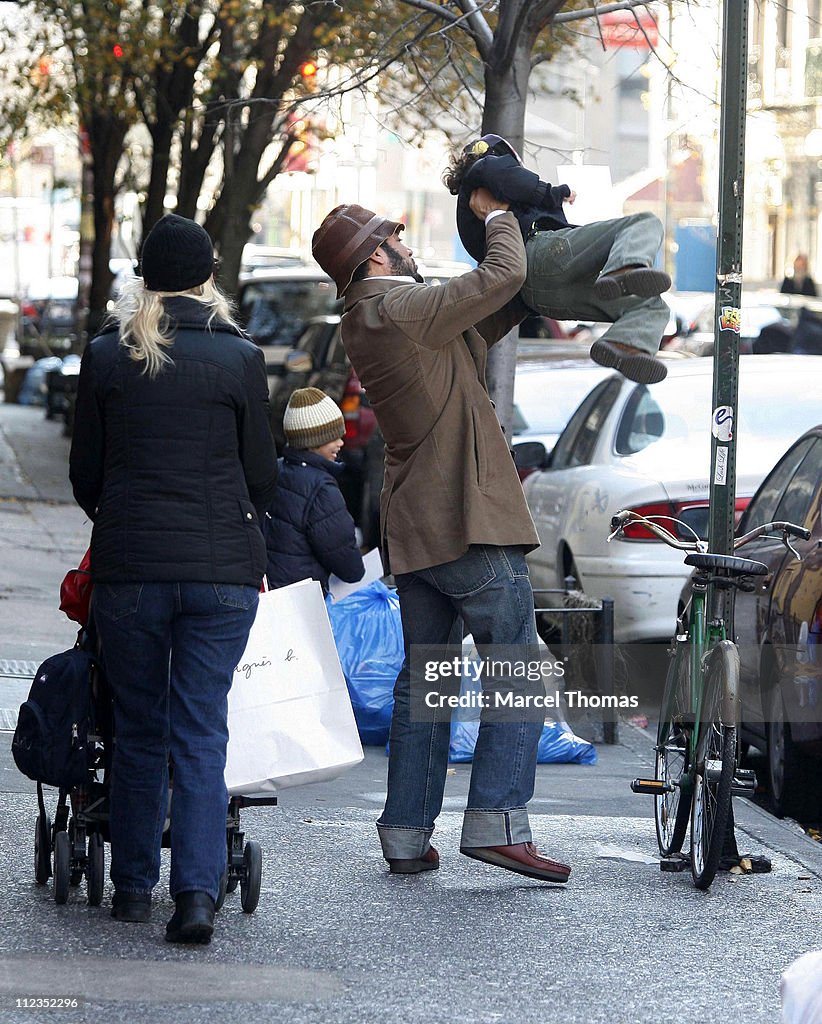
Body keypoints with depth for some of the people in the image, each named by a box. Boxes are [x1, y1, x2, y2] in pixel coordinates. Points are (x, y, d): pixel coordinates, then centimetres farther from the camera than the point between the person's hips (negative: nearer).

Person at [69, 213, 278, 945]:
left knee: (138, 729, 13)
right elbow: (262, 475, 5)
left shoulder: (106, 356, 1)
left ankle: (133, 886, 18)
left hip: (127, 567, 1)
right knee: (202, 732, 1)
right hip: (221, 568, -1)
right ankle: (197, 892, -11)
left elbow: (86, 472, 7)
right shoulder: (239, 359, -2)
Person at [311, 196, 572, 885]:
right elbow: (503, 275, -15)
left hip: (414, 531, 9)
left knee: (422, 680, 13)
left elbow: (492, 316, 21)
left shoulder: (367, 323, 15)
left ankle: (407, 835, 13)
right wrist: (497, 215, 5)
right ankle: (496, 822, -13)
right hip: (470, 521, -9)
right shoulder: (403, 308, -13)